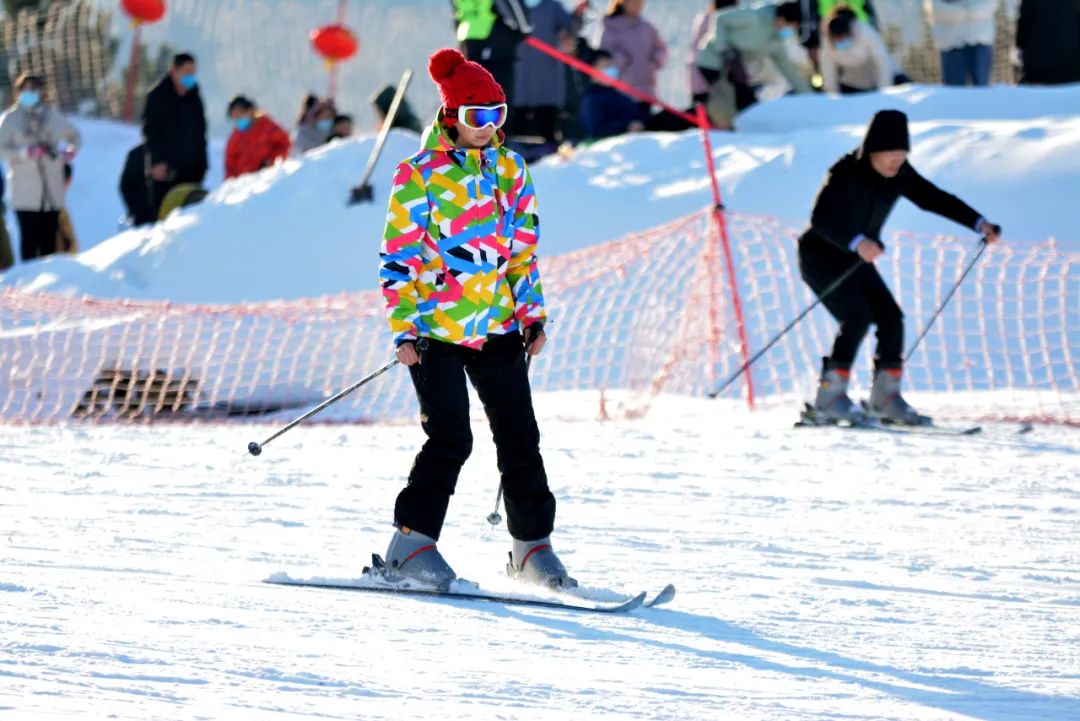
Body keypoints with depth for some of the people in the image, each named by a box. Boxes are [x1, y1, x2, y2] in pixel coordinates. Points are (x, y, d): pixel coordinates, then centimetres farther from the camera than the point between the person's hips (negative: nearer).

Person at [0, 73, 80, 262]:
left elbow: (75, 136, 26)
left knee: (49, 240, 3)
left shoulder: (52, 115, 12)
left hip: (52, 190, 3)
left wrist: (70, 151, 5)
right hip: (26, 193, -3)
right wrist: (25, 153, -20)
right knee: (30, 238, -10)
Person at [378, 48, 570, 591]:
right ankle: (412, 542, -2)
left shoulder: (510, 170, 9)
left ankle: (533, 545, 12)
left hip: (496, 327, 5)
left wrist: (532, 315, 10)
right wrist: (404, 329, -11)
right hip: (436, 327, -5)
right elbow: (399, 256, -6)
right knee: (450, 439, -11)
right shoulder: (420, 174, -6)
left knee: (519, 435, 4)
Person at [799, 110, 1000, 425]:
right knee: (857, 316, -23)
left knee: (890, 317, -5)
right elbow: (821, 218, -35)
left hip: (855, 260, 7)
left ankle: (884, 398, 4)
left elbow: (935, 199, -1)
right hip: (821, 255, -7)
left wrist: (978, 223, -13)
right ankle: (830, 398, -19)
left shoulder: (899, 175, -6)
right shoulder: (847, 173, -26)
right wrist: (857, 242, -51)